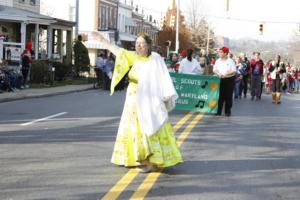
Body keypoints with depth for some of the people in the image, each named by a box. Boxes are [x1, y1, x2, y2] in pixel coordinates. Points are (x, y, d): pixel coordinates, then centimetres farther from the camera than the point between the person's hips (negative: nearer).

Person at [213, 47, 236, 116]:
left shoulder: (231, 61, -1)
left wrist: (225, 74, -17)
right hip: (220, 80, 2)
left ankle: (228, 111, 9)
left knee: (228, 96, 1)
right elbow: (214, 70, 10)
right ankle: (218, 111, 1)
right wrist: (218, 74, -11)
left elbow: (234, 71, -6)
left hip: (229, 80, -2)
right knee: (220, 96, -2)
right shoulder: (218, 61, 9)